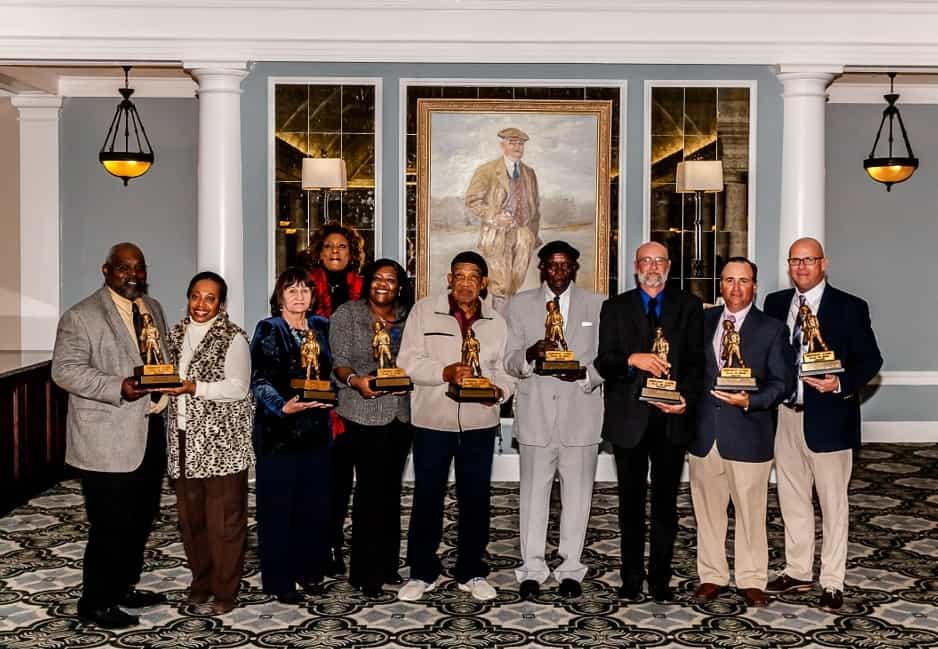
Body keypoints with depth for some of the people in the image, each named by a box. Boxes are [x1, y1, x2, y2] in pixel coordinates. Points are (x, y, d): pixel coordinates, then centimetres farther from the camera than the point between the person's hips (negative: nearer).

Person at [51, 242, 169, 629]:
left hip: (150, 432, 7)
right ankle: (94, 604, 13)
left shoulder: (153, 308, 14)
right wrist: (118, 389, -24)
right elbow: (65, 370, -13)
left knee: (141, 519, 16)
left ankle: (124, 588, 33)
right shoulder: (81, 316, -8)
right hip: (108, 442, -7)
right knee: (111, 525, -3)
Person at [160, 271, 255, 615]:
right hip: (184, 437, 6)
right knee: (190, 515, 13)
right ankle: (201, 580, 28)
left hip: (222, 441, -6)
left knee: (224, 519, 0)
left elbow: (238, 388, -14)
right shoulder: (177, 334, 12)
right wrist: (161, 383, 1)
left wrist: (193, 387, -22)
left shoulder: (233, 338, -7)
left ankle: (225, 589, 12)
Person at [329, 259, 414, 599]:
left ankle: (387, 564, 22)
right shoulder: (347, 314, 0)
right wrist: (356, 380, -25)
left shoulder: (408, 317, 11)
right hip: (364, 414, -4)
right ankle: (365, 573, 3)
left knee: (391, 488, 11)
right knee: (370, 488, -6)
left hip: (402, 412, 4)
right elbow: (340, 360, -7)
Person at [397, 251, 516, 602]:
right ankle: (422, 572, 18)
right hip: (432, 419, -2)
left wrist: (499, 389, -10)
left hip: (480, 422, 3)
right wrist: (444, 372, -20)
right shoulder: (424, 311, 0)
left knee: (475, 499, 9)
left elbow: (504, 369, 11)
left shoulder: (496, 322, 10)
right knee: (427, 497, 5)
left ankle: (472, 572, 22)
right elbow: (408, 361, -5)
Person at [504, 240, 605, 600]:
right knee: (534, 490, 4)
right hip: (535, 409, 0)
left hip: (580, 409, 0)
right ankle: (532, 569, 13)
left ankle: (570, 568, 16)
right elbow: (510, 361, 5)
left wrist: (585, 373, -15)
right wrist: (530, 354, -17)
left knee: (577, 491, 5)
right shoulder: (520, 304, 9)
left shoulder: (596, 306, 7)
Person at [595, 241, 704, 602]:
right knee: (631, 502, 8)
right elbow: (603, 363, 0)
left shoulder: (689, 307, 8)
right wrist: (632, 359, -20)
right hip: (629, 419, 0)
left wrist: (686, 398, -14)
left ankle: (661, 580, 14)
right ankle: (631, 579, 18)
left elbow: (696, 361, 2)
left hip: (672, 418, 0)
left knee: (665, 503, 5)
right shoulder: (615, 308, 7)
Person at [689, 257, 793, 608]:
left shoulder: (772, 329, 0)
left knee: (750, 511, 4)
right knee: (707, 510, 11)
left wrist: (750, 400, -20)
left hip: (748, 434, -3)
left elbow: (782, 381, -4)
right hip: (704, 431, 3)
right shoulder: (702, 321, 10)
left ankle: (751, 580, 18)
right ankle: (712, 575, 24)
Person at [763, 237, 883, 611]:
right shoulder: (775, 303, 8)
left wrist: (841, 384, -20)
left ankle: (832, 583, 13)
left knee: (832, 501, 4)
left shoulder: (849, 308, -4)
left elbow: (871, 359, -4)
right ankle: (798, 572, 28)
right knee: (792, 497, 14)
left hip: (828, 416, -5)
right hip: (785, 415, 5)